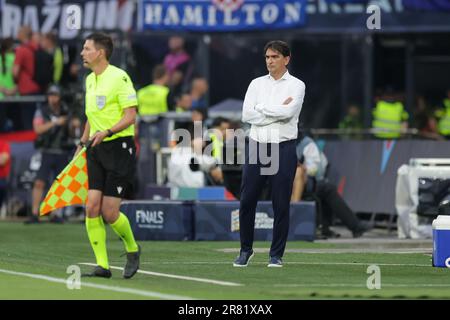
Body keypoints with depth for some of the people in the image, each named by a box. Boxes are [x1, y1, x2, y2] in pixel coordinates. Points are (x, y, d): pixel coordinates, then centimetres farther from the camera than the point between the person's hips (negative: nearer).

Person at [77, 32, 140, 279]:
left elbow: (131, 115, -15)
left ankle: (132, 250, 19)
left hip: (119, 147, -7)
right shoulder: (90, 80, 14)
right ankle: (102, 265, -1)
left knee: (109, 212, -8)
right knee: (92, 207, -6)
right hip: (97, 150, 7)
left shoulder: (119, 77, -11)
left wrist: (107, 132, -27)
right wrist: (82, 143, 21)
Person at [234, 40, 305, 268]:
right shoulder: (257, 84, 12)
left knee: (281, 204, -1)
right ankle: (246, 250, 15)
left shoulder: (296, 85, 3)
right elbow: (247, 115, -2)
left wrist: (262, 108, -5)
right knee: (247, 201, 1)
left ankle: (276, 254, 8)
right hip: (256, 147, 3)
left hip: (283, 149, -3)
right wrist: (278, 111, -7)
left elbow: (288, 112, -16)